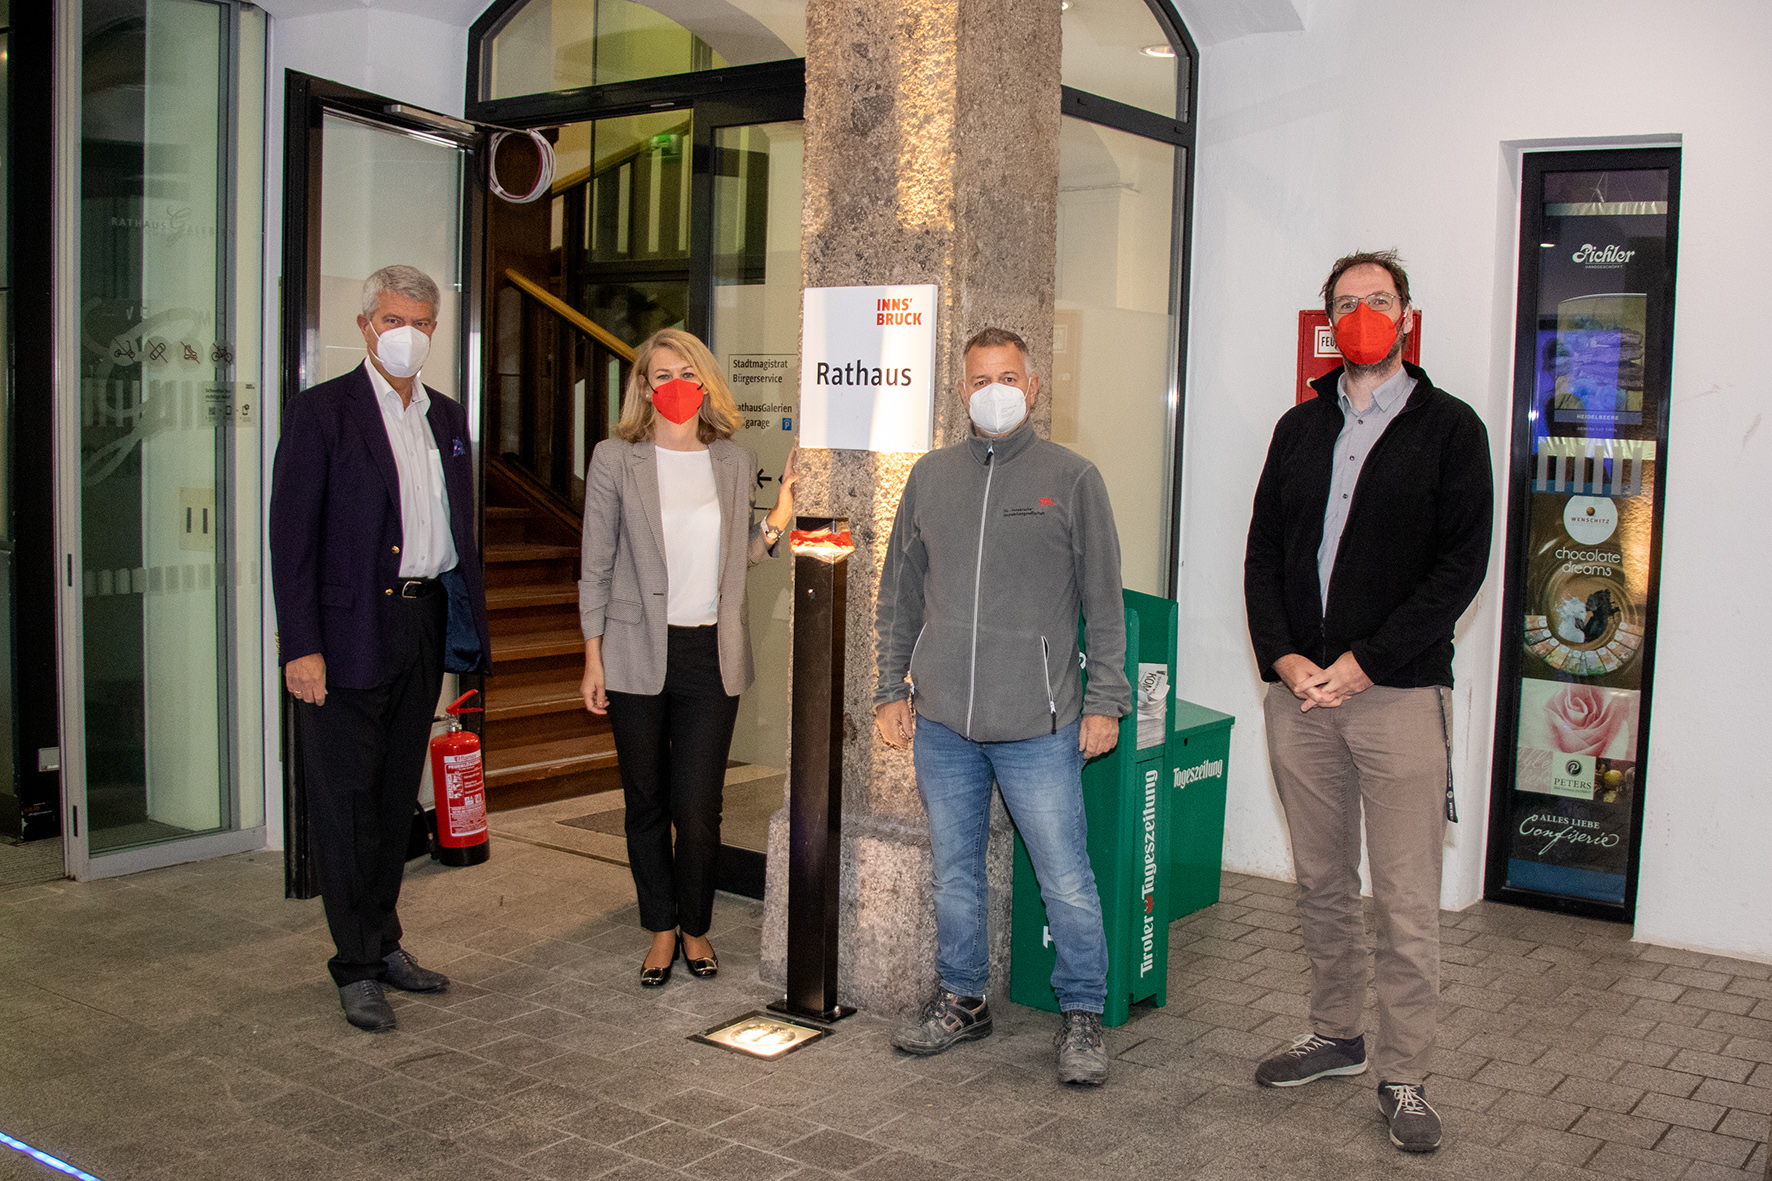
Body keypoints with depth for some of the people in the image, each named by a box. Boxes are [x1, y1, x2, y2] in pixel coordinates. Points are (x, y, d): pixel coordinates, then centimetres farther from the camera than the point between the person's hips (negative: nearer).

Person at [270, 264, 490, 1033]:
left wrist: (471, 623, 10)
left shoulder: (447, 418, 14)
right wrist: (300, 646, -15)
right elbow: (291, 536, -9)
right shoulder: (321, 412, -4)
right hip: (350, 631, -6)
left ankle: (384, 944, 26)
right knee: (346, 802, 1)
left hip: (424, 624, 6)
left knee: (397, 796, 14)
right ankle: (358, 967, 11)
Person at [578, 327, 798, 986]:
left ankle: (696, 927, 23)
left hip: (712, 654, 1)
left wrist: (788, 497, 0)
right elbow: (597, 566, 1)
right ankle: (661, 930, 27)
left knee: (698, 808, 0)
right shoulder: (615, 459, 0)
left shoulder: (734, 462, 7)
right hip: (638, 653, -1)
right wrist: (593, 659, -1)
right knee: (646, 802, 9)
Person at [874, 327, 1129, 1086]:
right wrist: (891, 688, 10)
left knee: (1066, 880, 0)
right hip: (942, 723, 4)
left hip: (1038, 726, -3)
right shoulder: (930, 477, 9)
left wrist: (1105, 701, -3)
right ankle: (961, 1001, 31)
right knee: (954, 871, 14)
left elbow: (1103, 602, 1)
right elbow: (900, 593, 15)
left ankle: (1081, 1017, 17)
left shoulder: (1071, 478, 0)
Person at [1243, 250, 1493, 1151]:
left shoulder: (1448, 427, 1)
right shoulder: (1299, 429, 13)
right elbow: (1263, 552, 11)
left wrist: (1365, 662, -14)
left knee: (1406, 903, -1)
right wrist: (1281, 656, -5)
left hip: (1398, 693, -4)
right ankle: (1336, 1035, 29)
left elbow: (1461, 563, -7)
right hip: (1297, 693, 4)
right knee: (1321, 885, 13)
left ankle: (1404, 1075, 11)